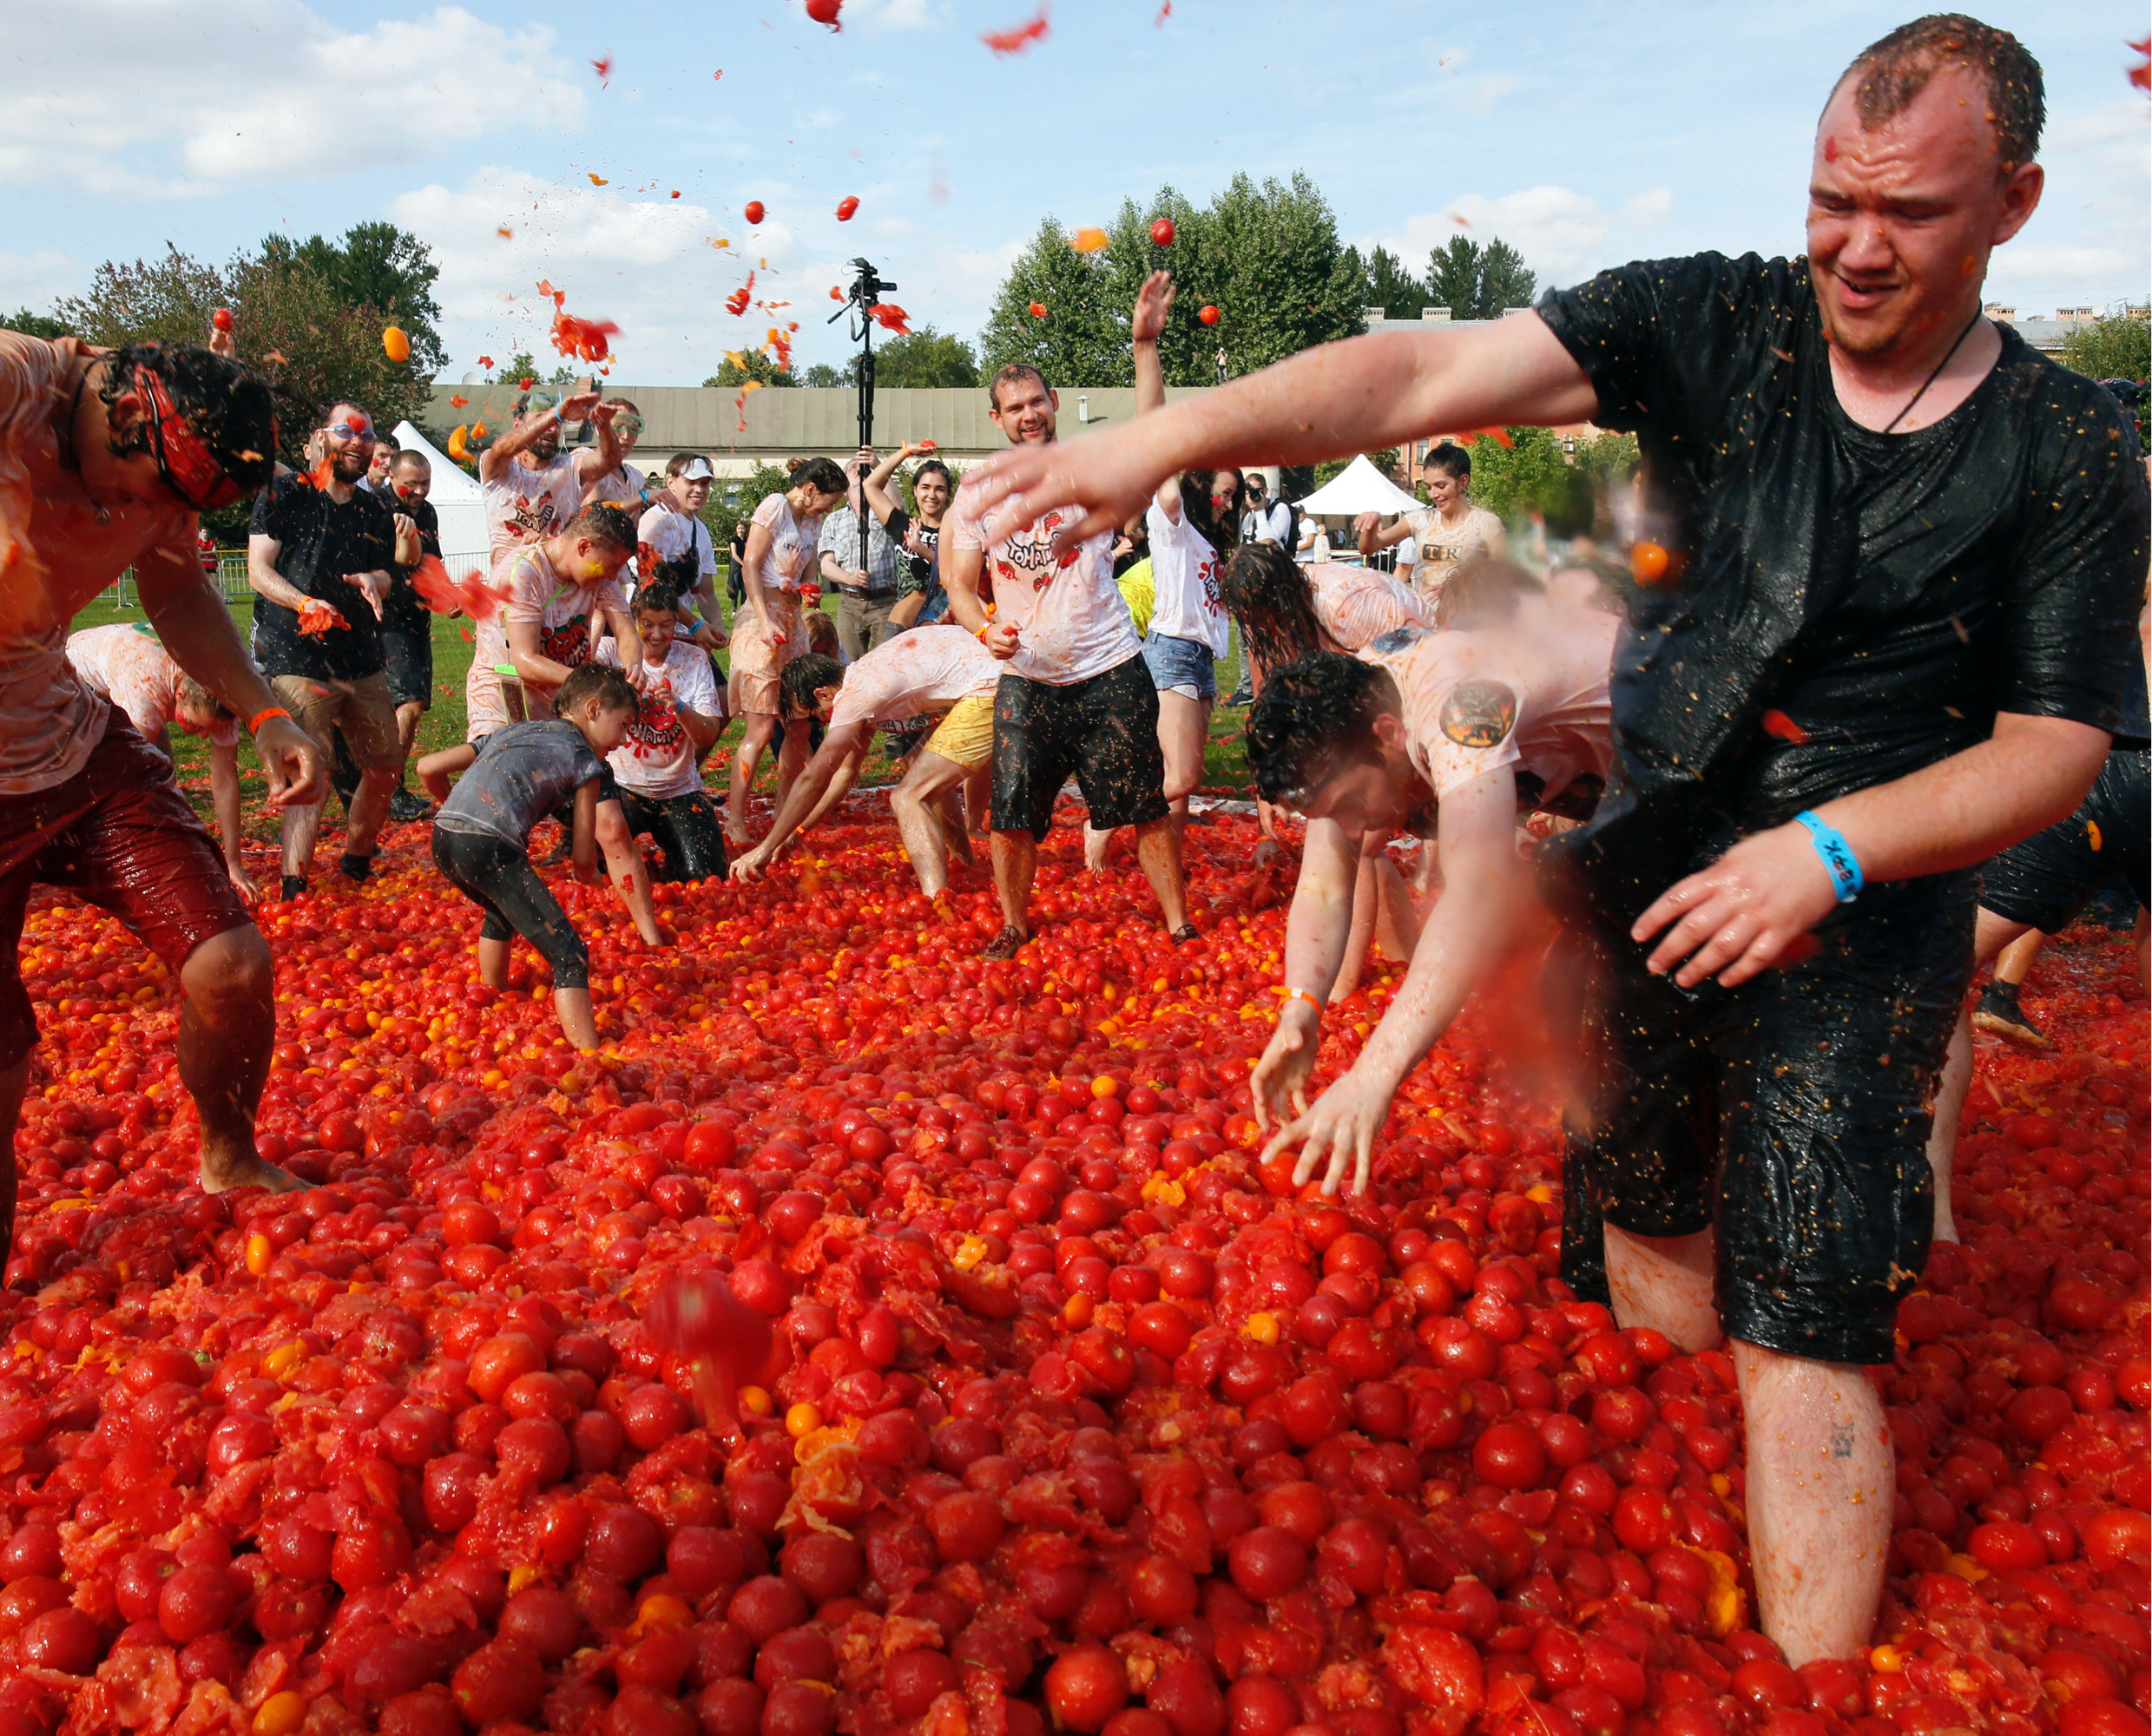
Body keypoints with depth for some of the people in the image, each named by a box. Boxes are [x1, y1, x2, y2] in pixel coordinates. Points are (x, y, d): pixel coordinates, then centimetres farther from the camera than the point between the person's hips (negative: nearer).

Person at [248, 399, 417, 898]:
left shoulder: (375, 509, 16)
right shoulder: (284, 492, 1)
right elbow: (259, 570, -5)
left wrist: (374, 580, -8)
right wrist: (305, 603, -23)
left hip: (362, 660, 6)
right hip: (297, 657, -6)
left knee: (386, 768, 11)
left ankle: (355, 862, 30)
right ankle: (294, 888, -15)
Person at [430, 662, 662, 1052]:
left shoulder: (507, 732, 31)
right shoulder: (584, 757, 13)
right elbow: (584, 858, 11)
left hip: (441, 838, 8)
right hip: (489, 848, -8)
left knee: (501, 914, 38)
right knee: (569, 958, -8)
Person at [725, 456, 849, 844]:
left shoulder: (813, 524, 19)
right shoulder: (775, 507, -4)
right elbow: (750, 564, -10)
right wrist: (765, 621, -18)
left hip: (792, 620, 8)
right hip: (763, 615, -8)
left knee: (799, 728, 7)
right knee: (761, 728, -13)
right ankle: (734, 823, -11)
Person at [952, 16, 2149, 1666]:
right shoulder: (1713, 321, -5)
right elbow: (1433, 375, -19)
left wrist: (1828, 848, -20)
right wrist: (1166, 434, -33)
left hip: (1868, 907, -2)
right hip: (1647, 851, 2)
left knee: (1802, 1329, -7)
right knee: (1651, 1225, 15)